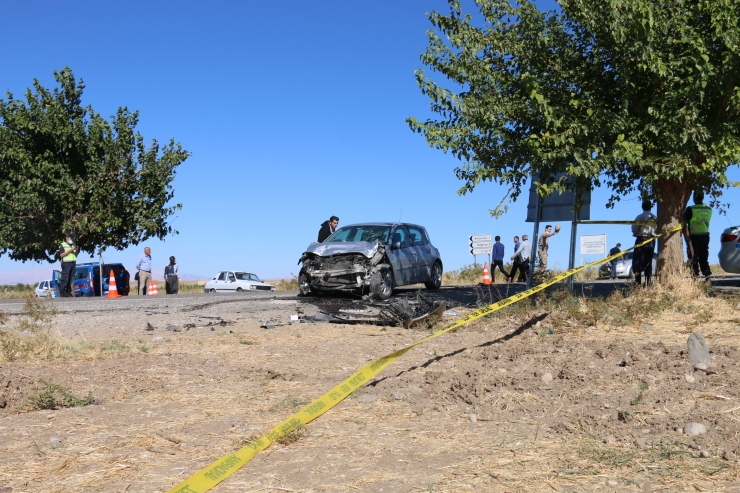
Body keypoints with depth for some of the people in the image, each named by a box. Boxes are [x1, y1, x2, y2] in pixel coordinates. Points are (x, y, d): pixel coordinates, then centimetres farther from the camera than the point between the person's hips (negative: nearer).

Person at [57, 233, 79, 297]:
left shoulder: (74, 245, 20)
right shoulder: (62, 245, 1)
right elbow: (61, 255, -11)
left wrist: (76, 251, 1)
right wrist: (70, 250, -15)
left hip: (73, 263, 6)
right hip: (66, 263, -6)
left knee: (71, 279, 3)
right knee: (65, 279, -10)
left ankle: (68, 292, 6)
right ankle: (62, 293, -8)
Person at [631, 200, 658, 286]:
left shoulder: (640, 217, -9)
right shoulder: (654, 217, 4)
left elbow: (634, 229, -8)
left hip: (641, 239, -5)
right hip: (651, 240, 5)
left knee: (637, 262, -4)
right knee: (648, 262, 10)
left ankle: (638, 283, -12)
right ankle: (648, 283, 8)